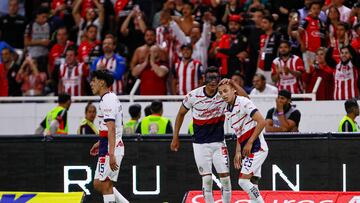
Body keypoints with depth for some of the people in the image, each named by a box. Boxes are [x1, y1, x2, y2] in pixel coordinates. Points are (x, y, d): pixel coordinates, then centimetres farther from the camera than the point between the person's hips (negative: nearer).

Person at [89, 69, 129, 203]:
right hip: (108, 147, 10)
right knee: (98, 184, 13)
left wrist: (111, 154, -29)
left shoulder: (107, 101, -16)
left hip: (110, 148, -10)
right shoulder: (110, 98, 16)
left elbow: (111, 129, -24)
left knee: (105, 185, -7)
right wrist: (100, 143, 34)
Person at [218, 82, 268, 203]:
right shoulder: (227, 111, 14)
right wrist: (238, 153, 13)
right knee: (252, 186, 7)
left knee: (243, 181, -17)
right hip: (248, 151, 9)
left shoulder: (243, 102, -12)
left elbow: (262, 122, -19)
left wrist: (250, 143, -17)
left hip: (256, 147, -9)